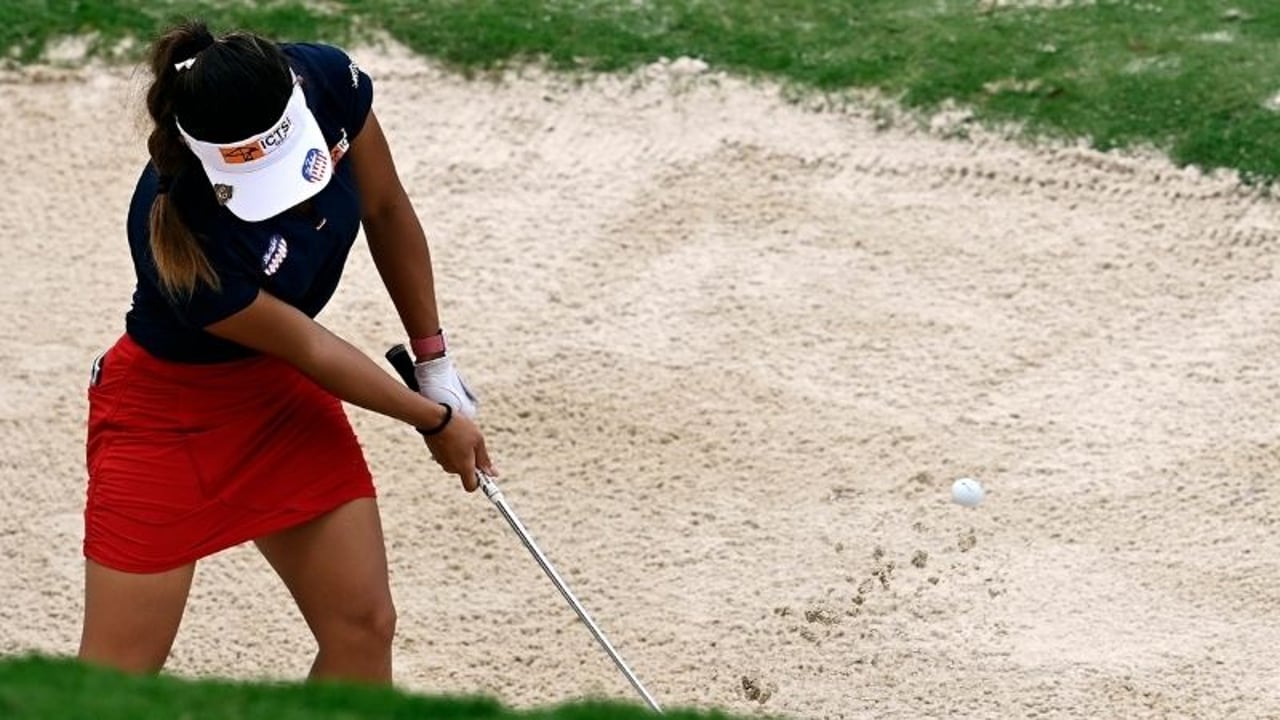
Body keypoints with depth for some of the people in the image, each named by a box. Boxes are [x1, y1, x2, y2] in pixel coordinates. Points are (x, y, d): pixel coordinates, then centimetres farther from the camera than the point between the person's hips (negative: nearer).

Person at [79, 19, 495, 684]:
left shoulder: (329, 82, -23)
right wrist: (437, 420, -7)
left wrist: (433, 361, 4)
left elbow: (386, 211, -3)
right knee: (116, 676, -4)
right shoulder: (180, 238, -37)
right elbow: (307, 347, -21)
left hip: (282, 392, 6)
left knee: (364, 627, 6)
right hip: (167, 411, -6)